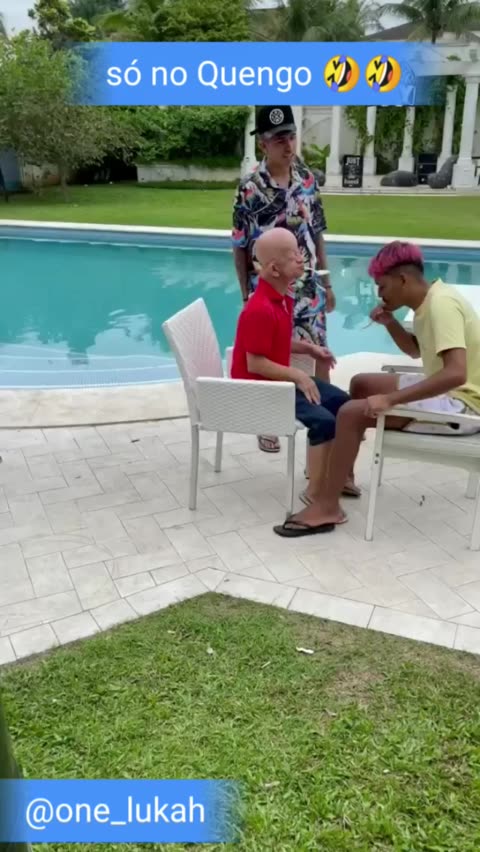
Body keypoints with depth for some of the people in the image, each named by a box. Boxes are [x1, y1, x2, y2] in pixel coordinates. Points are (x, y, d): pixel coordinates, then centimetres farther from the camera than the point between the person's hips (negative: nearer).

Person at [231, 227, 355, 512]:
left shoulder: (283, 295, 4)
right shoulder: (260, 310, -27)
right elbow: (255, 364, -26)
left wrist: (308, 348, 3)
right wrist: (297, 375, -22)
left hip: (280, 377, 11)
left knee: (341, 401, 11)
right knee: (323, 421, -21)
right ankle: (316, 491, -5)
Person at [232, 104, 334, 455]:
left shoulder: (309, 179, 2)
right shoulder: (250, 189, -11)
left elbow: (317, 235, 9)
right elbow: (240, 248, -6)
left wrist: (327, 283, 9)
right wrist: (246, 295, -5)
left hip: (308, 288, 4)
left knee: (321, 355, 10)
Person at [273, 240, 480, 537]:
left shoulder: (441, 305, -23)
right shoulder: (432, 298, 7)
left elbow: (456, 373, -36)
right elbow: (416, 350, 22)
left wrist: (390, 399, -34)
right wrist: (390, 322, 3)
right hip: (448, 391, 10)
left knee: (353, 413, -21)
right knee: (362, 383, 18)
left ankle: (327, 507, -11)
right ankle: (340, 477, 23)